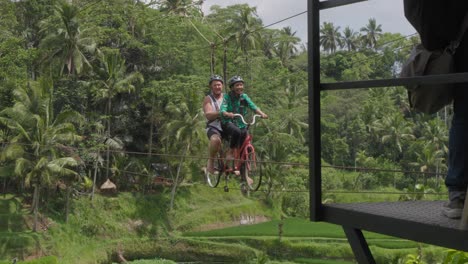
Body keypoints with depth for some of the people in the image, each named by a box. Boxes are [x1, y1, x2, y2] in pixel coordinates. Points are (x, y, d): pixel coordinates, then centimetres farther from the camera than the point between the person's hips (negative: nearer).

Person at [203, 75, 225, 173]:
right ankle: (211, 162, -15)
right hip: (213, 127, -4)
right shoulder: (208, 99, 3)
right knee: (215, 139, -37)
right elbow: (208, 115, -12)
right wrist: (221, 113, -29)